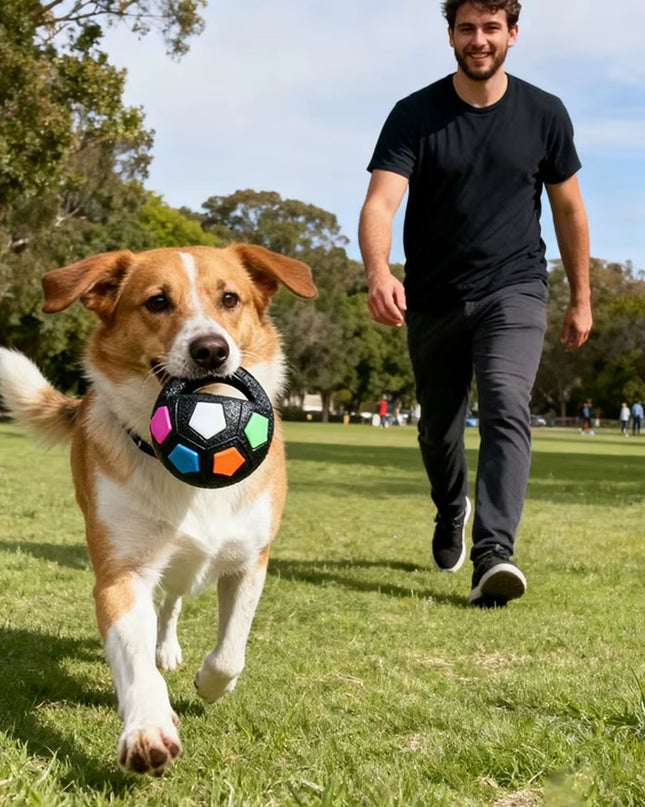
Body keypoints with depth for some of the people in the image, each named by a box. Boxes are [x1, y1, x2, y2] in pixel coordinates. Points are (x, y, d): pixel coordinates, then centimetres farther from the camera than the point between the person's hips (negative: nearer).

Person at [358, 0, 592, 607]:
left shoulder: (544, 115, -2)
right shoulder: (414, 115, -7)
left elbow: (568, 207, 9)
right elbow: (381, 201, -21)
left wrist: (581, 298, 11)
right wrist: (378, 271, -41)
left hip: (514, 290, -1)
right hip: (433, 300, 1)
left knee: (506, 404, -23)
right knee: (438, 424, 14)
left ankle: (493, 553, -30)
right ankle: (451, 512, 45)